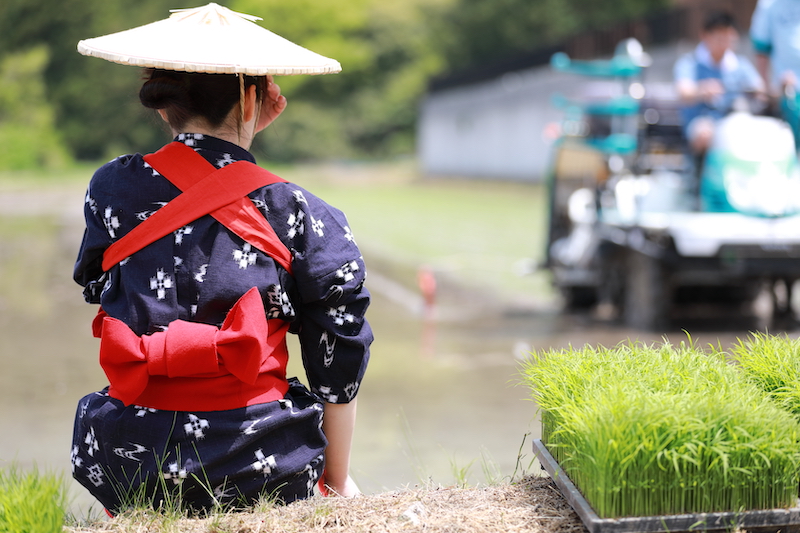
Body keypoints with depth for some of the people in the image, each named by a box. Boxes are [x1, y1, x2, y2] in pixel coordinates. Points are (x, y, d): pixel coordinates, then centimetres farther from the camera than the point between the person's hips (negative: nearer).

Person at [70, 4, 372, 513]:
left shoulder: (110, 188, -2)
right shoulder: (299, 213, -6)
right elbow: (339, 366, -2)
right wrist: (338, 482, 13)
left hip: (126, 470, 2)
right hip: (258, 474, -2)